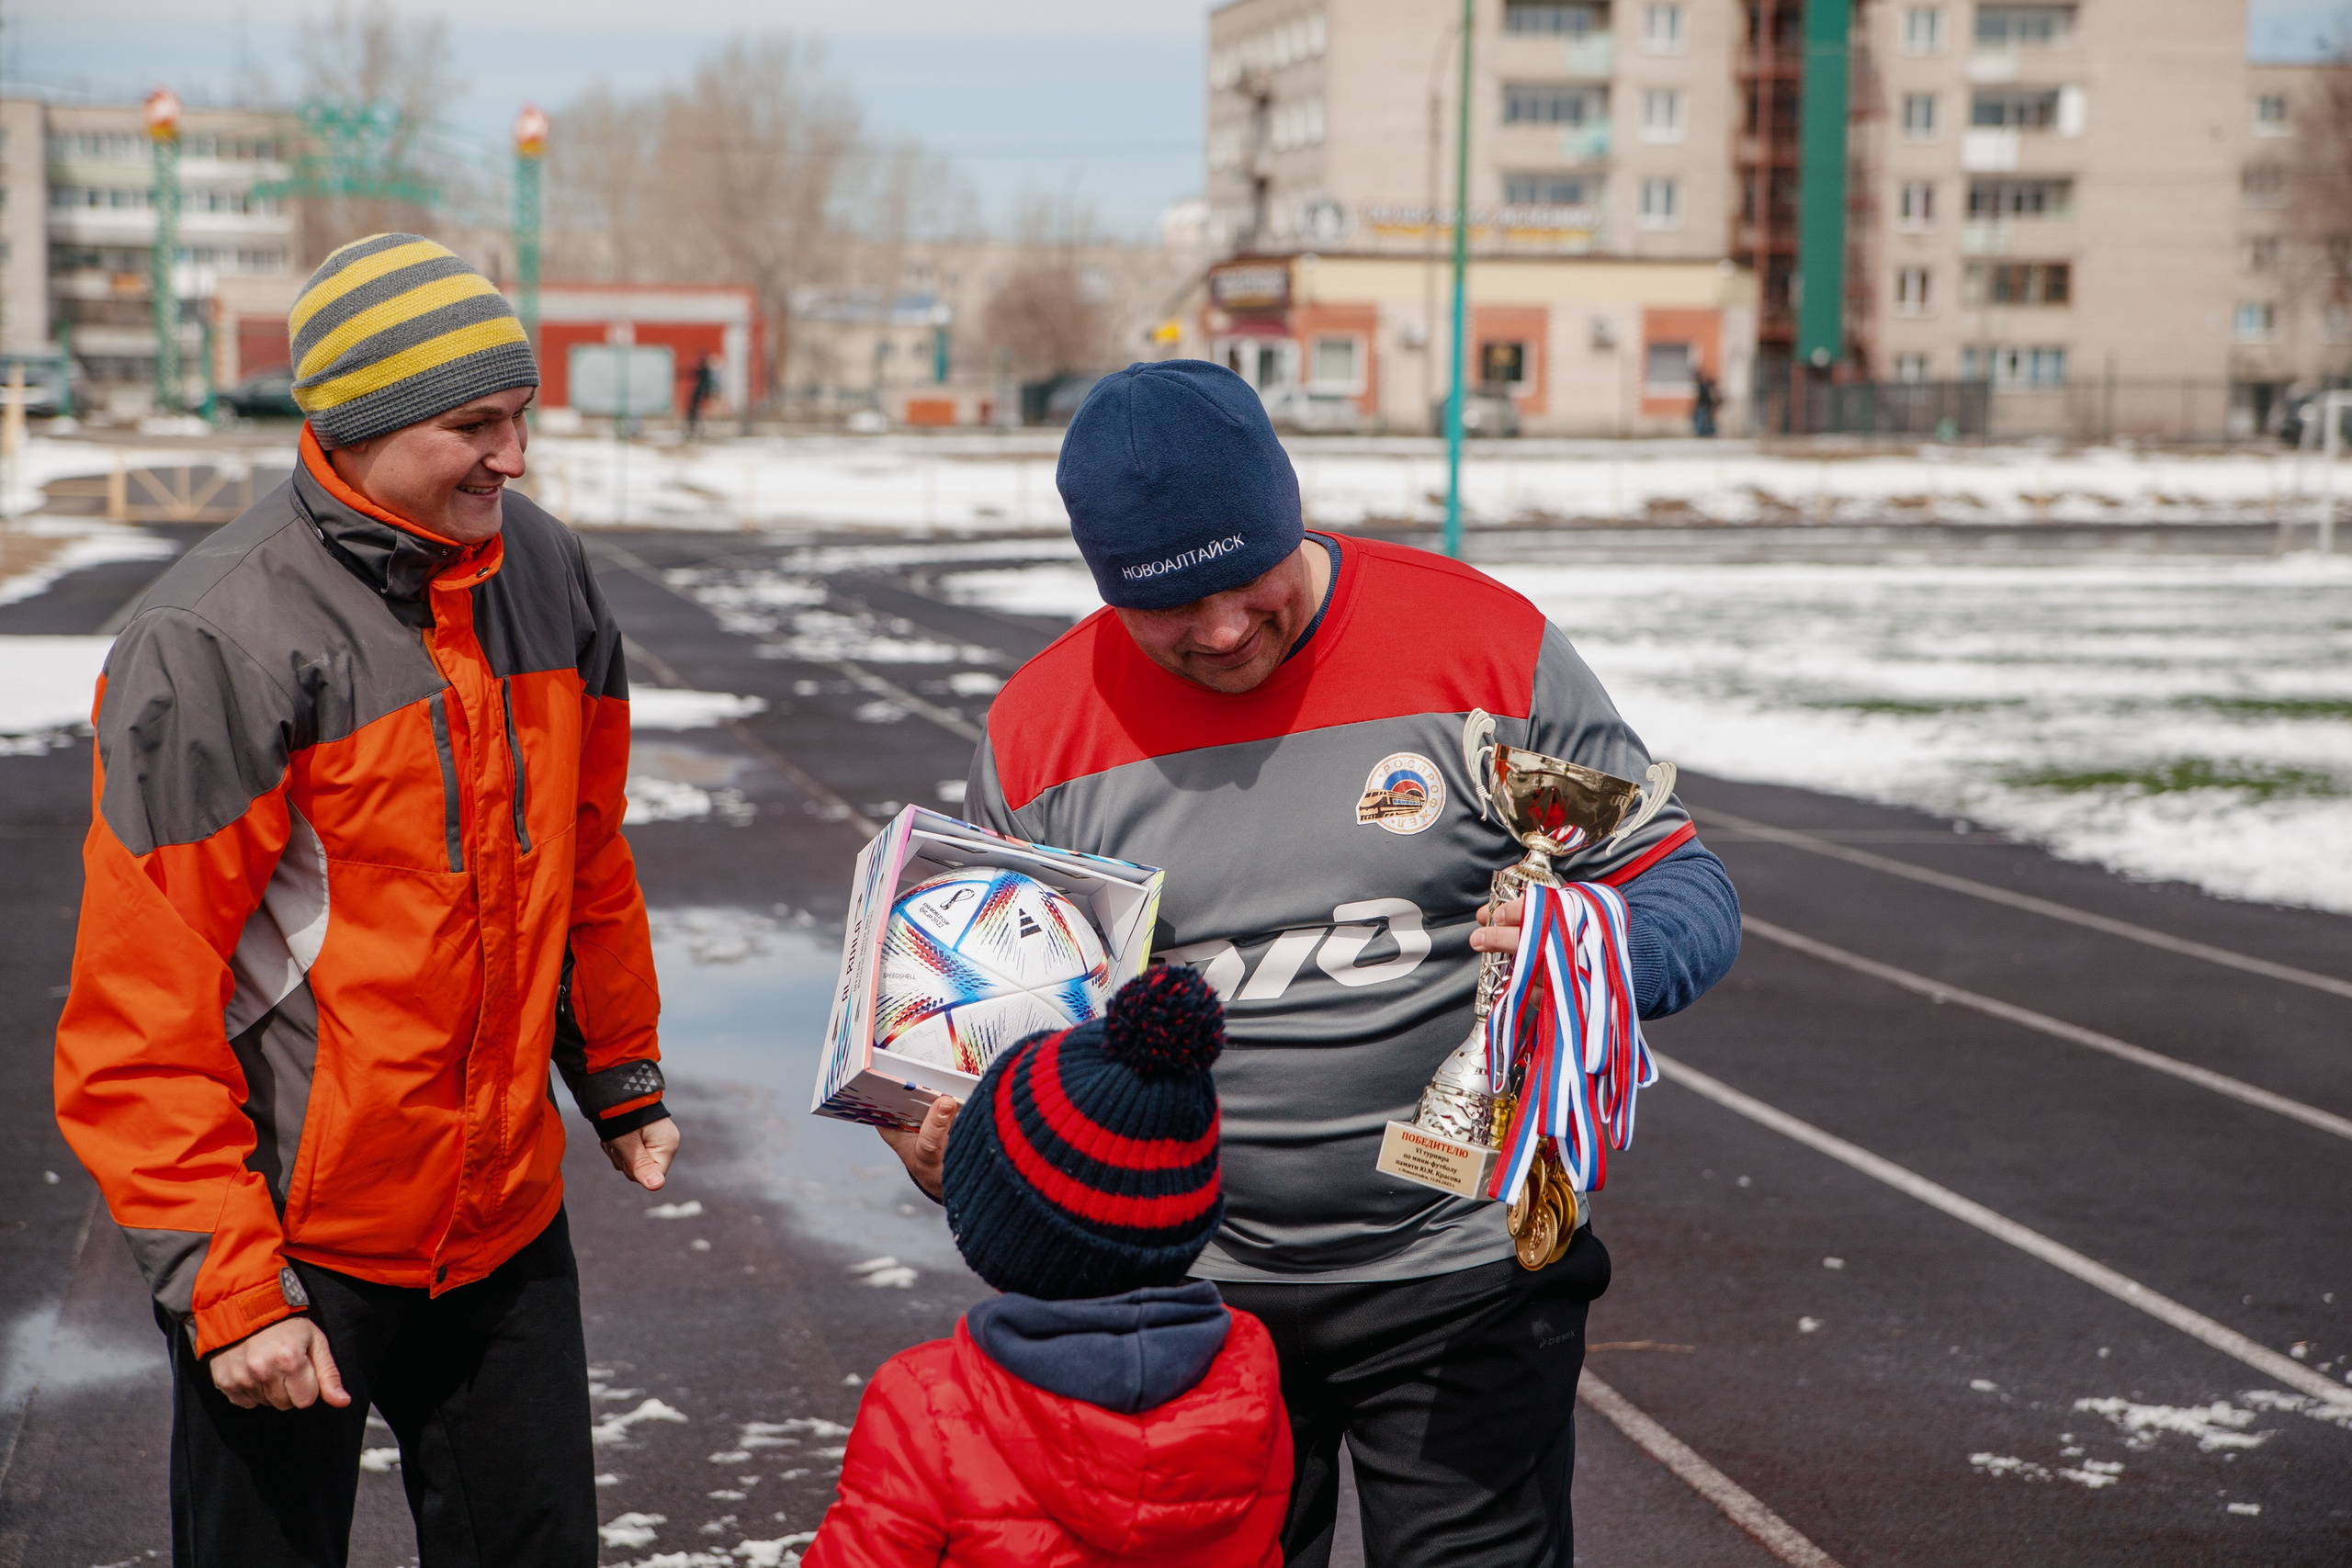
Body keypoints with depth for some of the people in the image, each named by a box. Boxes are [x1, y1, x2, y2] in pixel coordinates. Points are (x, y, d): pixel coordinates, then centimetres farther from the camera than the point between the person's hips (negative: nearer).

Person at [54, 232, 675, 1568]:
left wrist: (621, 1076, 22)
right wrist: (223, 1282, -17)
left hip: (507, 1214, 6)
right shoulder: (218, 640, -18)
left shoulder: (548, 576, 3)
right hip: (294, 1246, -6)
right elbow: (139, 1015, -17)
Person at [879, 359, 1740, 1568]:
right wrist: (935, 1140, -14)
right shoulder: (1041, 732, -3)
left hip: (1463, 1279, -2)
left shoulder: (1487, 649, -8)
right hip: (1191, 1293, 2)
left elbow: (1687, 889, -3)